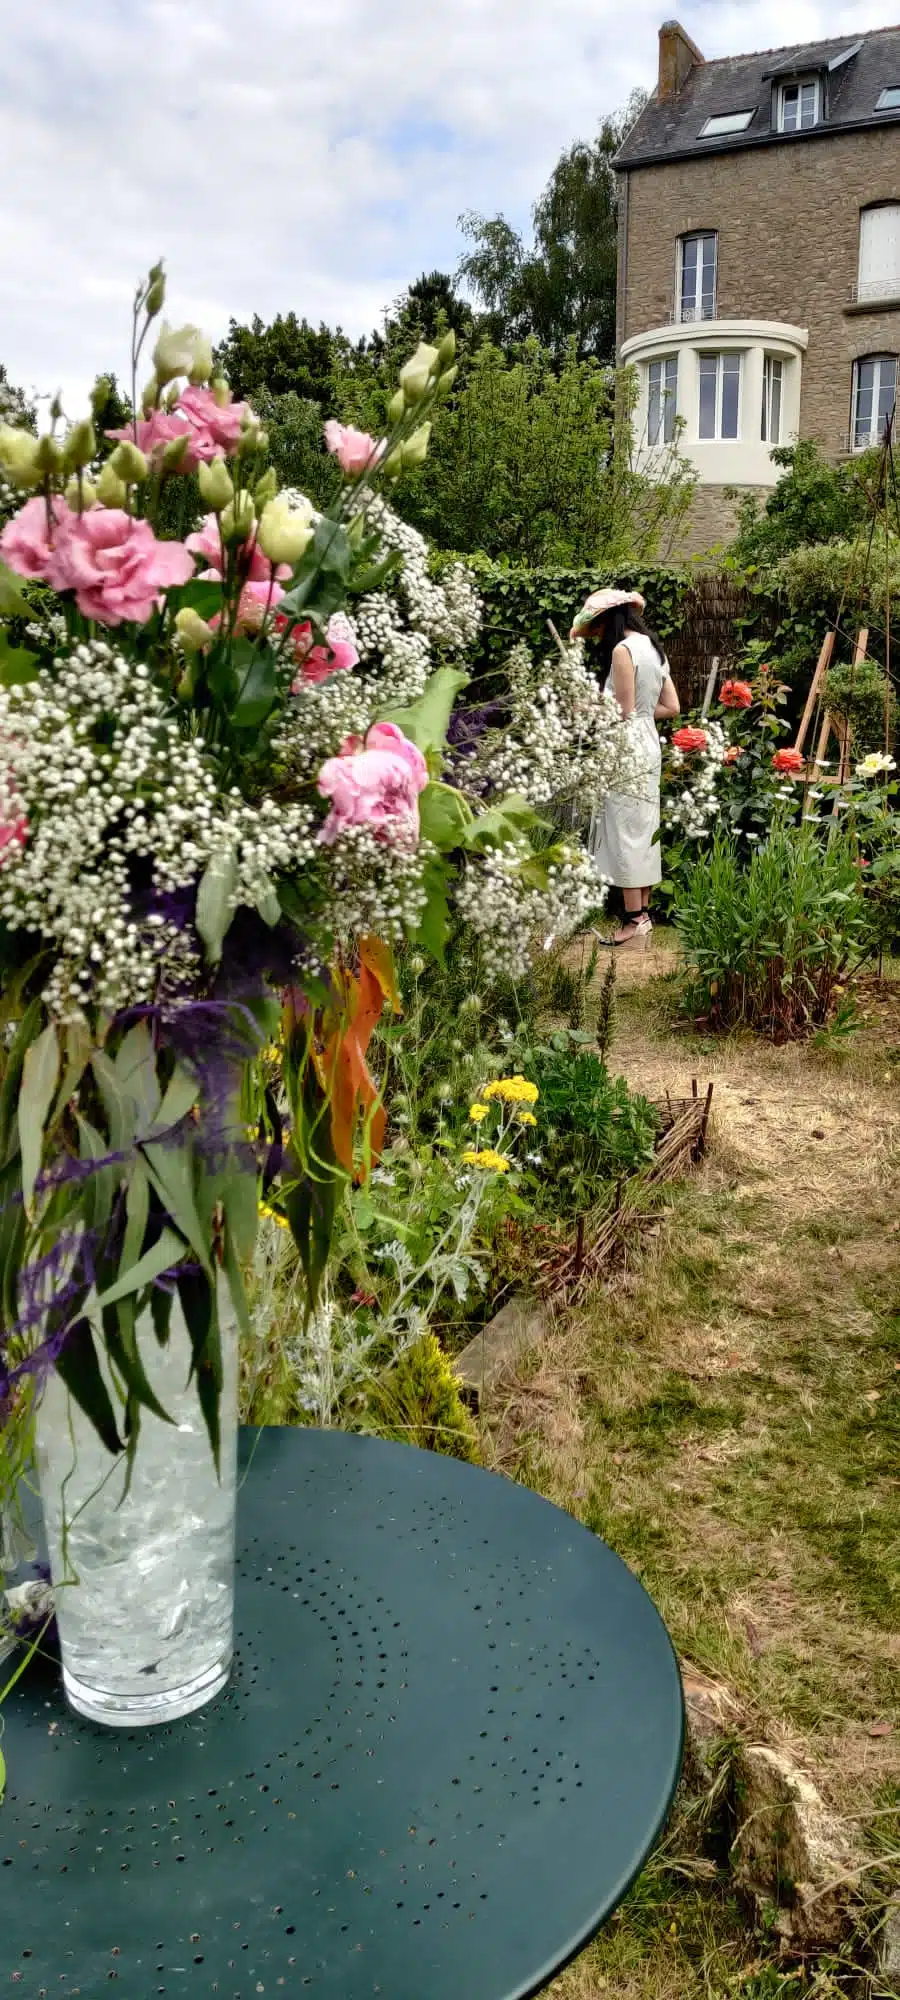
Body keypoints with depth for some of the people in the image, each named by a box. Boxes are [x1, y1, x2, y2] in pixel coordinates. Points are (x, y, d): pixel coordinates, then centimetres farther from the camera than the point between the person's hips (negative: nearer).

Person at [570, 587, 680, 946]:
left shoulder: (622, 650, -15)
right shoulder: (653, 647, 11)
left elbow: (623, 713, -18)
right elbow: (671, 707, 13)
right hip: (648, 742, 9)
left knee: (624, 832, -4)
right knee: (643, 829, 12)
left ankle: (634, 919, 0)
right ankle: (644, 911, 19)